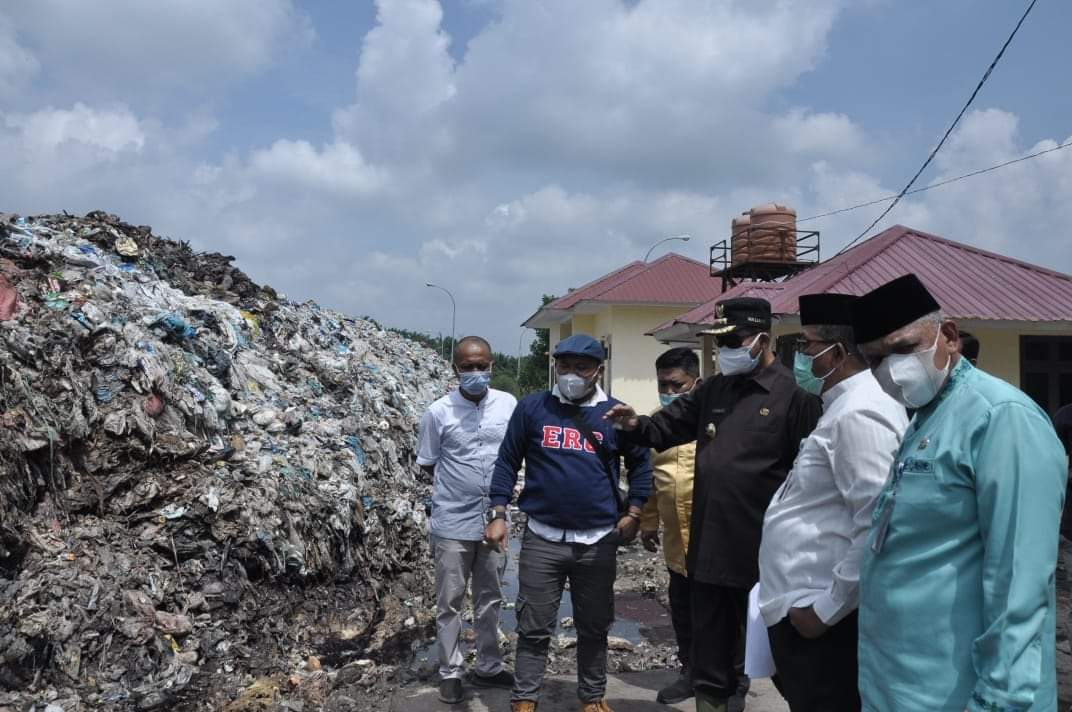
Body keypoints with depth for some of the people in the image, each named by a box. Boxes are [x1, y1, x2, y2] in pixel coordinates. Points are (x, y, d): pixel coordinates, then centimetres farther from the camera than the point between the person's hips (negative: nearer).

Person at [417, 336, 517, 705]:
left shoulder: (509, 405, -4)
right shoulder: (439, 412, -10)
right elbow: (427, 464, 0)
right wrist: (458, 483, -4)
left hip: (494, 520, 3)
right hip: (452, 522, -2)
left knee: (490, 600, 16)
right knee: (449, 602, 9)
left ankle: (489, 667, 32)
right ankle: (450, 673, 24)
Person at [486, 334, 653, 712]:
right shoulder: (532, 407, -2)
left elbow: (640, 462, 10)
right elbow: (507, 461, 3)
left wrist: (633, 514, 2)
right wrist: (498, 515, -3)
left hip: (598, 542, 1)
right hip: (542, 539, -1)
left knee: (594, 627, 15)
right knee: (534, 628, 7)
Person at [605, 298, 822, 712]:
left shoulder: (794, 396, -10)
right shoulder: (713, 390, 10)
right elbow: (667, 427, 18)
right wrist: (635, 426, -3)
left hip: (764, 552, -6)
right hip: (709, 546, 6)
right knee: (710, 648, 17)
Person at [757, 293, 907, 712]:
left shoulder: (859, 413, -19)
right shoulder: (846, 405, 13)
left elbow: (879, 528, -27)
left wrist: (826, 608, -20)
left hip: (821, 617, -10)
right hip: (805, 609, 10)